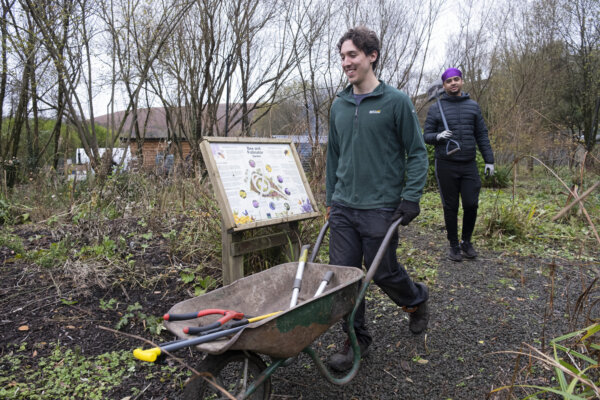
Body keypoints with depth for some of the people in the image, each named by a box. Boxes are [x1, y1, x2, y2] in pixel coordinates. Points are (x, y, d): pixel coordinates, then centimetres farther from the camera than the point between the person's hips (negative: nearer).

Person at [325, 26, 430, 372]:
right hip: (343, 208, 5)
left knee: (384, 272, 7)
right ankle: (357, 339, 22)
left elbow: (417, 152, -3)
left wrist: (411, 199, -11)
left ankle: (417, 300, 41)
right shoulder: (339, 106, 11)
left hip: (380, 209, -4)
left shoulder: (396, 101, -4)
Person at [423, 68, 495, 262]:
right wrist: (438, 136, -18)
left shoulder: (473, 106, 11)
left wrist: (489, 160, 8)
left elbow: (482, 135, 13)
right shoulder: (436, 108, 4)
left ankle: (467, 242, 21)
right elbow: (426, 135, 4)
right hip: (446, 166, -2)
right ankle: (454, 245, 19)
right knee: (451, 207, 4)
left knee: (471, 204, -1)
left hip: (469, 165, 2)